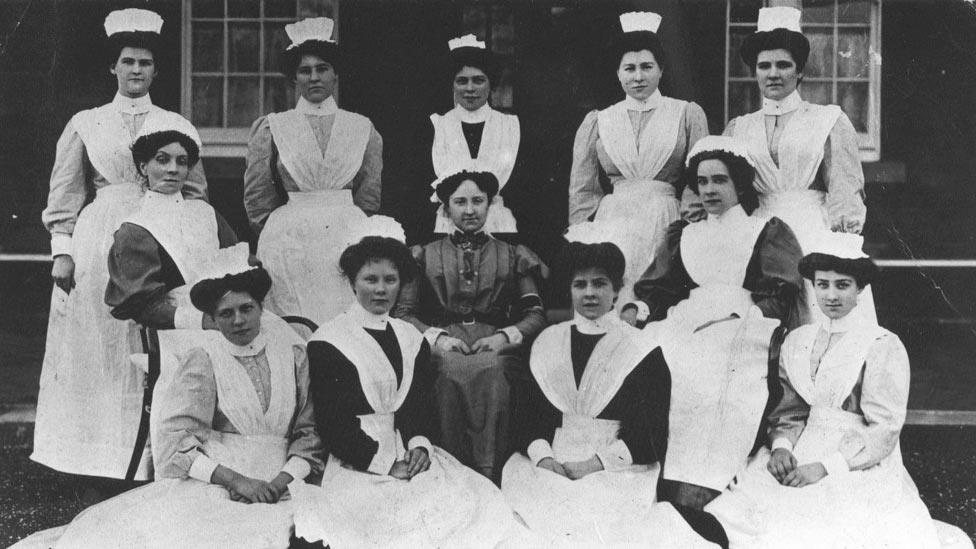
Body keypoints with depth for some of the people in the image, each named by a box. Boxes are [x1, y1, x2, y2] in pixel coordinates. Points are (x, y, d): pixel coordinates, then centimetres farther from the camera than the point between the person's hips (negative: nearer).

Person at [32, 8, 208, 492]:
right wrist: (62, 249, -3)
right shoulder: (85, 124, 9)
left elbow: (195, 191, 11)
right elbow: (64, 193, 7)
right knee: (97, 354, 1)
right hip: (98, 246, 0)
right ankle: (99, 478, 7)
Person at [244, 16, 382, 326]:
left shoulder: (363, 129, 8)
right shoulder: (271, 128, 5)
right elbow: (257, 197, 8)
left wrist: (348, 227, 12)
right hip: (288, 240, -1)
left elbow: (371, 196, 11)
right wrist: (279, 232, 11)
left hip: (348, 239, 1)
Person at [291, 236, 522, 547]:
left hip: (411, 454, 5)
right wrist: (385, 463, -13)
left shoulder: (412, 338, 17)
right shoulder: (327, 342, -2)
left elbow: (424, 403, 14)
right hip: (357, 463, -5)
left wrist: (421, 443, -8)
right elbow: (330, 420, -7)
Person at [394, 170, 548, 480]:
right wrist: (436, 336, -7)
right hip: (444, 350, 0)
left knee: (489, 371, -38)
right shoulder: (425, 256, 23)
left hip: (496, 349, 0)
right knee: (456, 371, -38)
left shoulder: (513, 256, 24)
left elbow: (536, 315, 13)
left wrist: (507, 335, -7)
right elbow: (403, 313, 12)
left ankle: (489, 475, -39)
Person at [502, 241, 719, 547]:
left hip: (618, 470, -4)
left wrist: (597, 463, -14)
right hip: (552, 466, 4)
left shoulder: (640, 352, 3)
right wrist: (543, 456, -9)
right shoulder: (548, 343, 15)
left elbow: (651, 438, -2)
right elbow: (531, 414, 11)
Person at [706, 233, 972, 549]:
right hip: (803, 457, 5)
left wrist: (825, 468, -17)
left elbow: (884, 431, -10)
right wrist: (782, 446, -9)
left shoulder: (883, 346, -7)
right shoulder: (796, 341, 9)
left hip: (861, 470, -4)